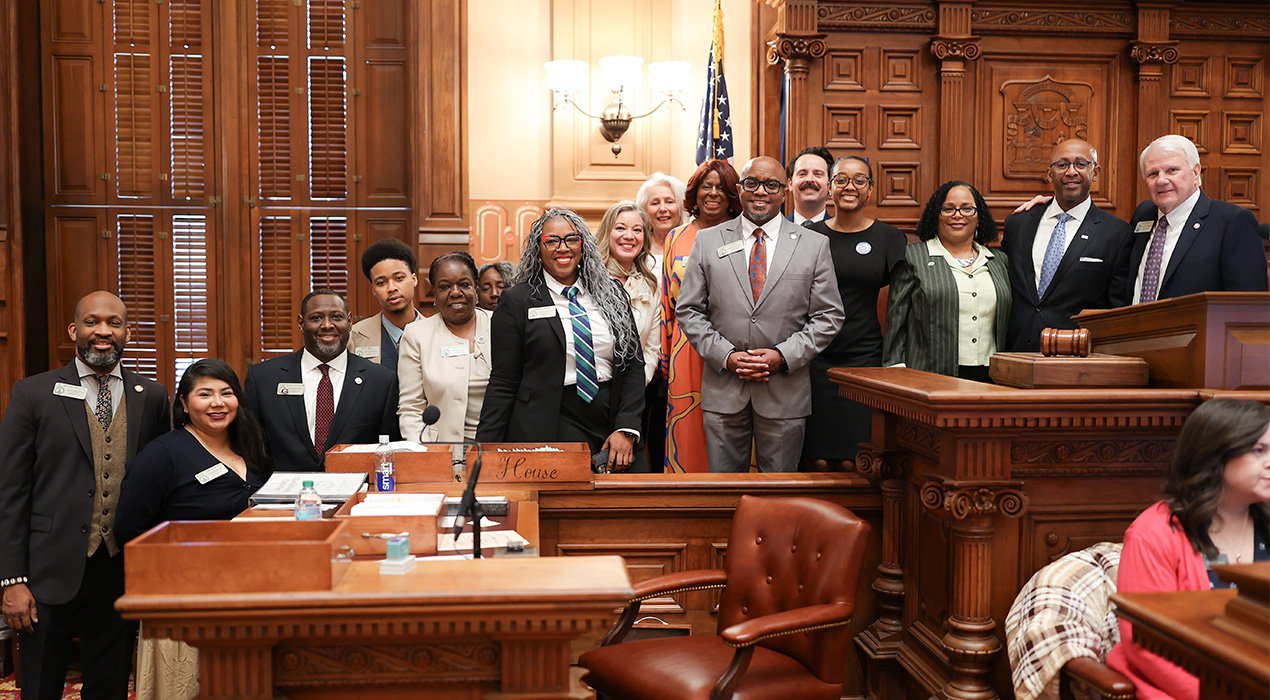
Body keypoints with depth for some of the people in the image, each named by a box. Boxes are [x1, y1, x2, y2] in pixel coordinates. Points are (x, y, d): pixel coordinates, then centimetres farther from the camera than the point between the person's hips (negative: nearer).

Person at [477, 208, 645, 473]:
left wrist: (626, 430, -4)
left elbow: (633, 366, 8)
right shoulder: (516, 301, 0)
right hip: (546, 431, -3)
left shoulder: (611, 294, 9)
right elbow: (503, 383, 0)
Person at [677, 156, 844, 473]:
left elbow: (829, 316, 2)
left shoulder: (815, 245, 4)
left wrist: (783, 355, -11)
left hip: (785, 392, 0)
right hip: (723, 390, 1)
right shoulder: (708, 241, 6)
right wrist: (726, 356, -9)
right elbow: (688, 310, 4)